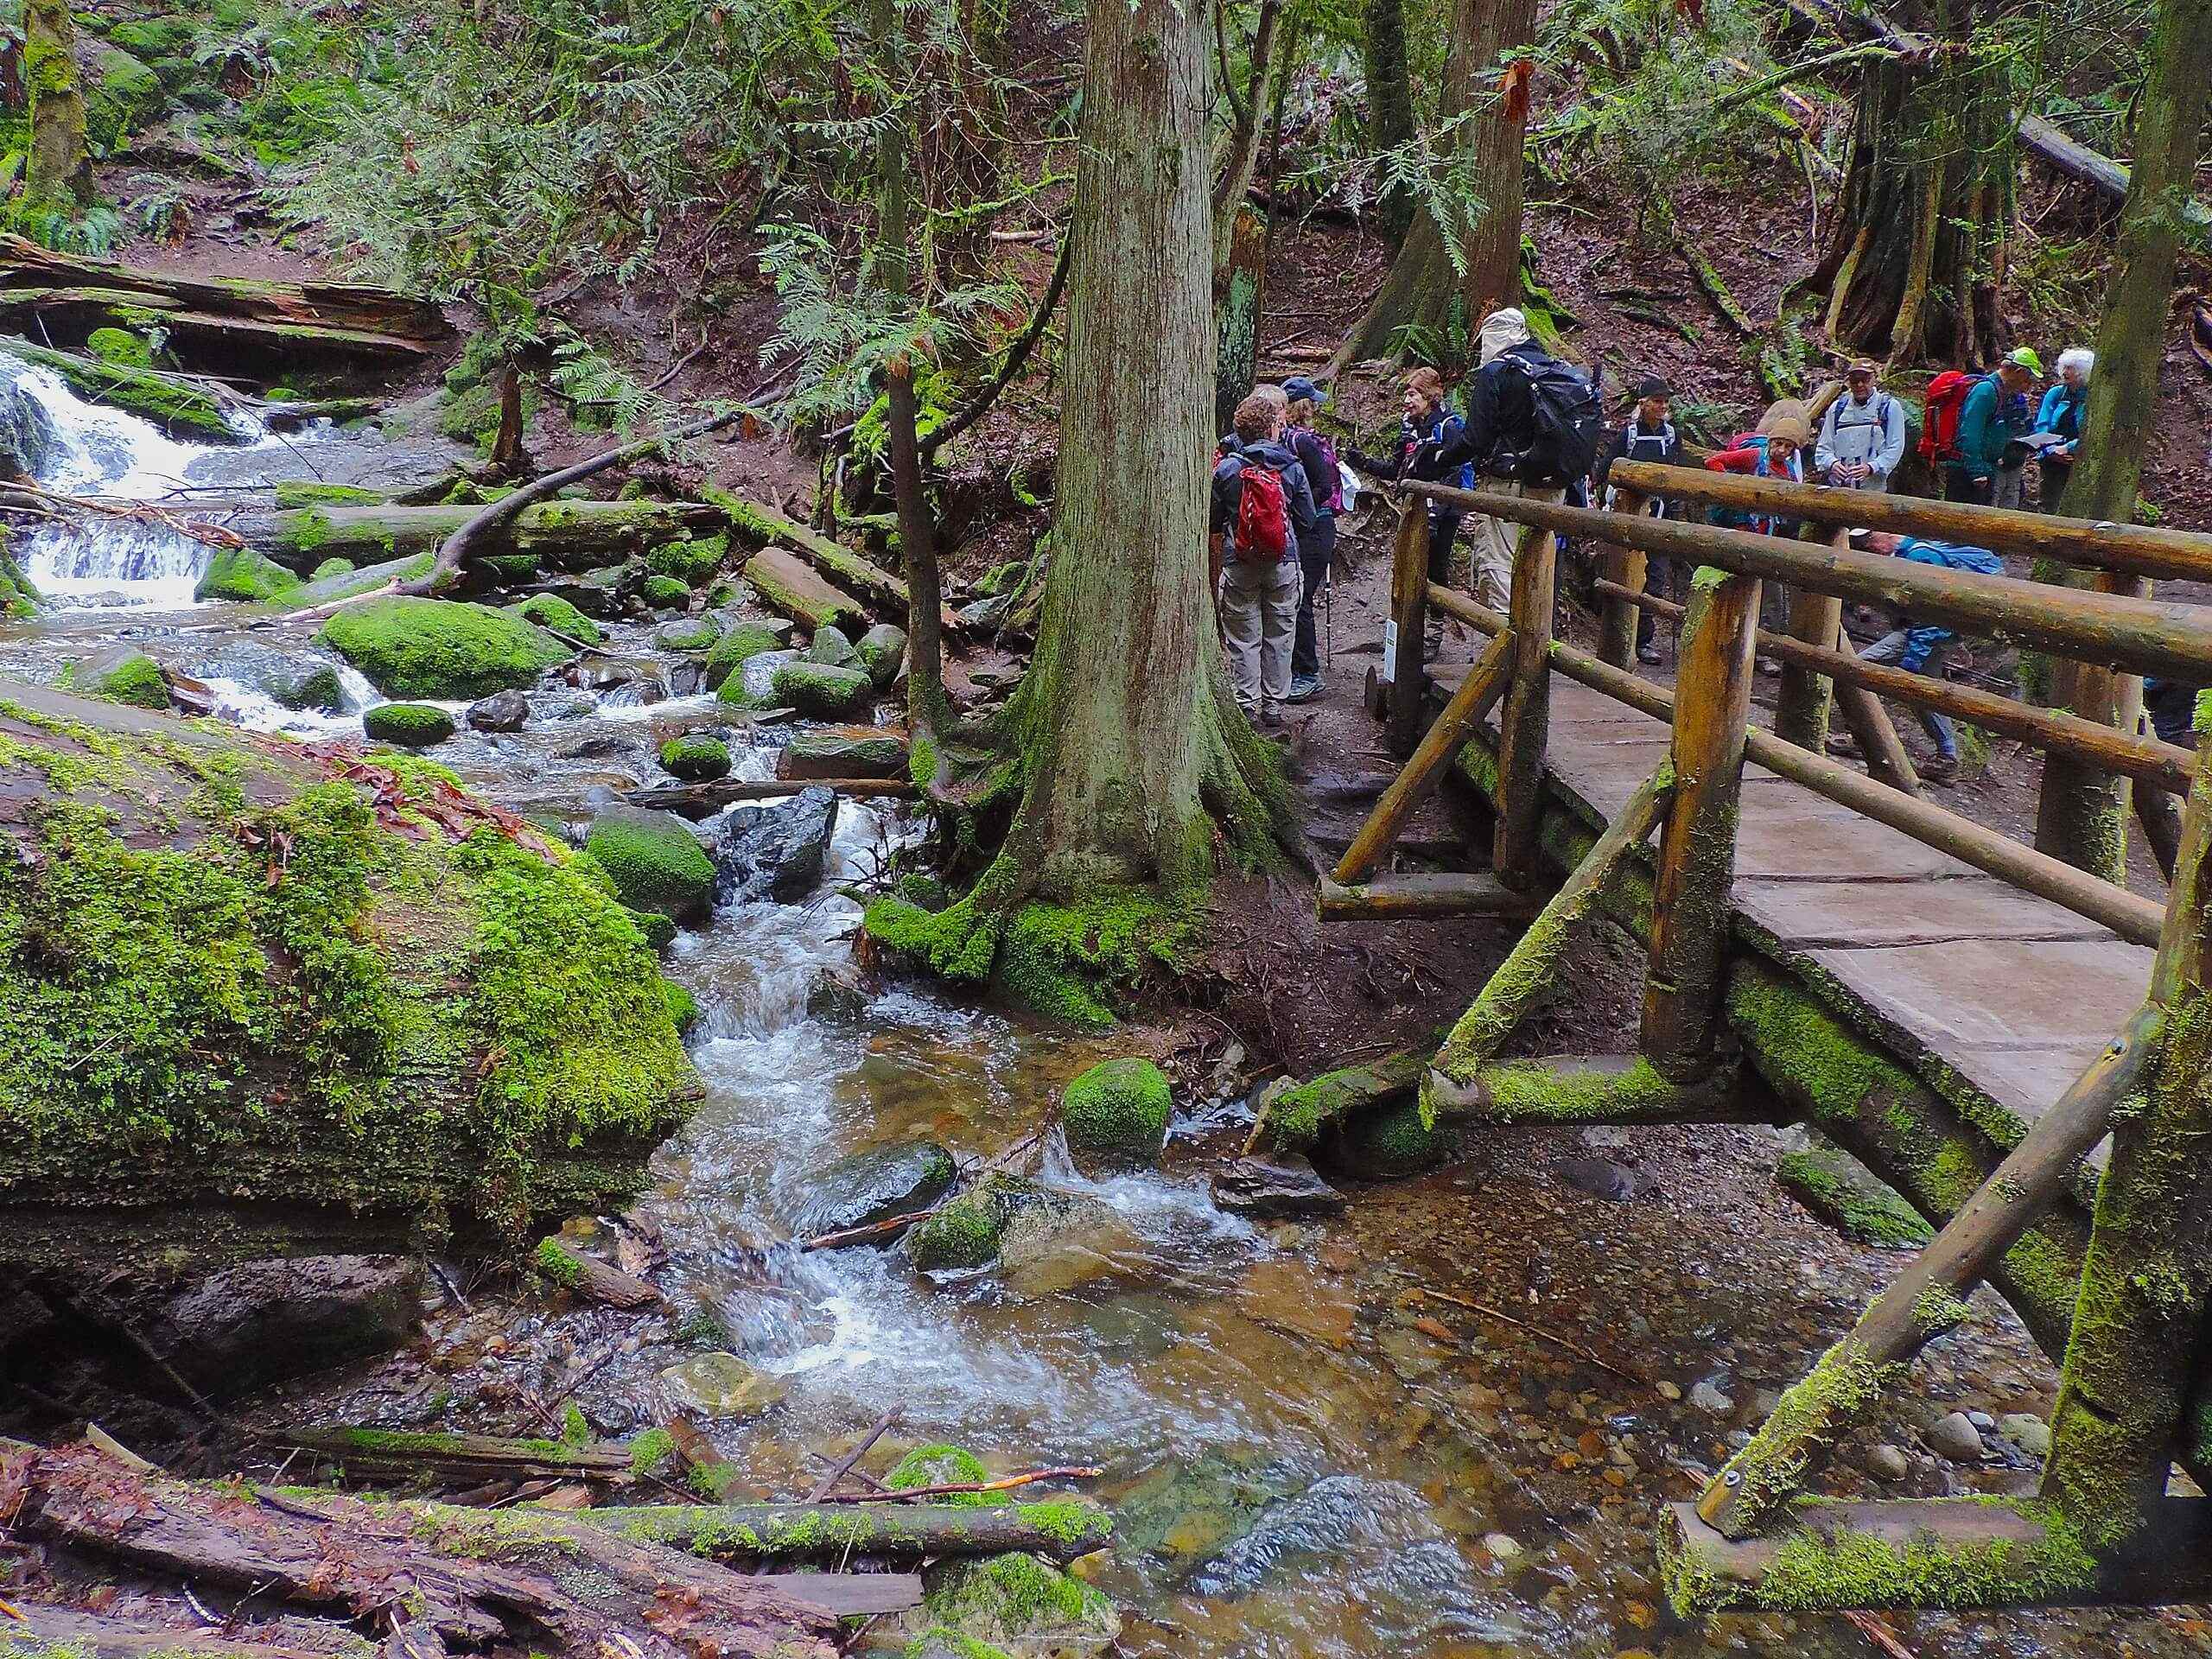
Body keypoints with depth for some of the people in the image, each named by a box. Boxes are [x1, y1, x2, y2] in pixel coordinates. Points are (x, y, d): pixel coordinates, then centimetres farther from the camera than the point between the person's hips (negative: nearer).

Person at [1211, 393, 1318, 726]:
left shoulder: (1226, 468, -6)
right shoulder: (1292, 467, -6)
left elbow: (1213, 523, 1)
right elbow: (1307, 521, 1)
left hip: (1238, 565, 0)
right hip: (1283, 563, 1)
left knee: (1244, 639, 8)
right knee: (1279, 636, 12)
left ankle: (1249, 706, 10)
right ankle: (1274, 705, 17)